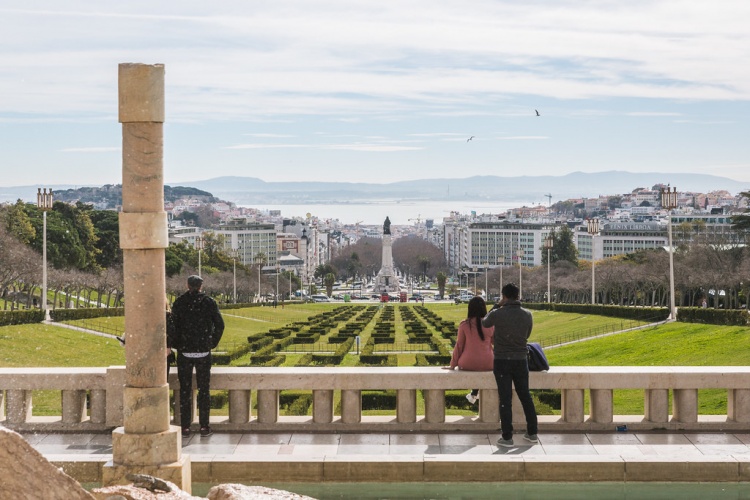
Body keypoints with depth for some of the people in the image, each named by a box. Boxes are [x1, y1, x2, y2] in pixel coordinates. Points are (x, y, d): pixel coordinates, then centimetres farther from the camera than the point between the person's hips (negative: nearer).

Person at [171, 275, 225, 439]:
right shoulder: (209, 302, -2)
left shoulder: (179, 303, -1)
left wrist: (178, 345, 10)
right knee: (203, 390, 6)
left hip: (184, 352, 0)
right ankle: (204, 427, 5)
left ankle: (185, 428, 5)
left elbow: (173, 326, -2)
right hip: (203, 352, 0)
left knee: (185, 390, 5)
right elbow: (219, 324, -4)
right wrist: (213, 343, 8)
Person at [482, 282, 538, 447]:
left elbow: (485, 323, 10)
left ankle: (507, 437, 0)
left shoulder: (497, 314, -13)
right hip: (521, 361, 3)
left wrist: (497, 305, 16)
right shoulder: (527, 315, -3)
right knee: (526, 396, 15)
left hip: (502, 361, -3)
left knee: (505, 399, 0)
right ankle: (532, 433, 21)